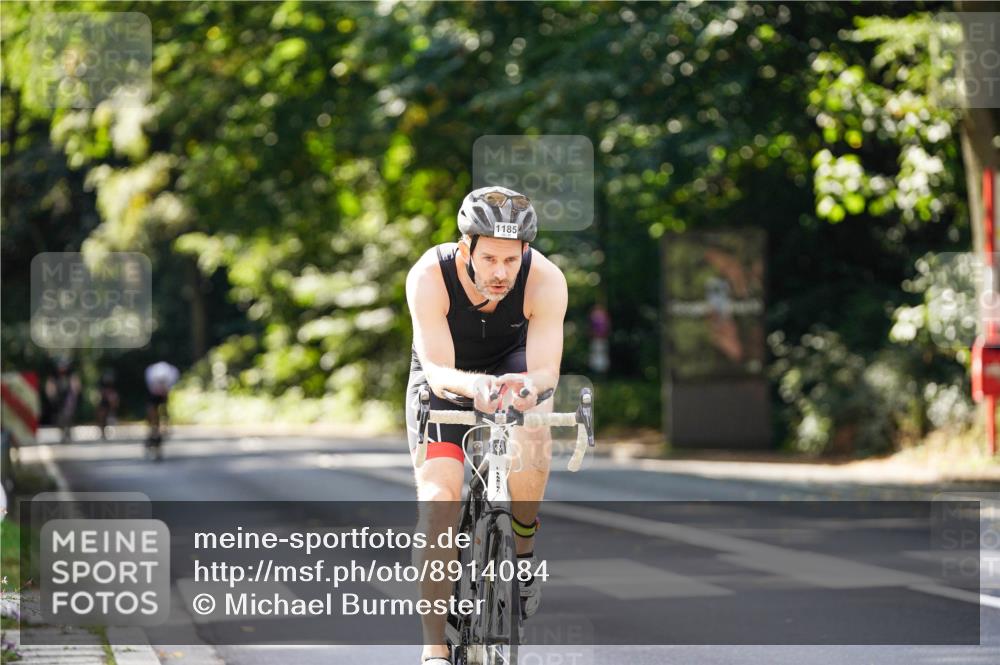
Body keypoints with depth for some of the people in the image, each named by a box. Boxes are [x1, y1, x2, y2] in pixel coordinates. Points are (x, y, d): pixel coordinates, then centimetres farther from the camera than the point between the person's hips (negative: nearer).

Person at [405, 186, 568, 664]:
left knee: (532, 441, -33)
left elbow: (546, 369, -34)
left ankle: (523, 552, -6)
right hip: (446, 378, 0)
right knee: (438, 499, -17)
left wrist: (529, 386, -58)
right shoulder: (430, 277, -32)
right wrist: (472, 386, -60)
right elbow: (438, 371, -38)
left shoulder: (545, 281, -30)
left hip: (511, 365, 1)